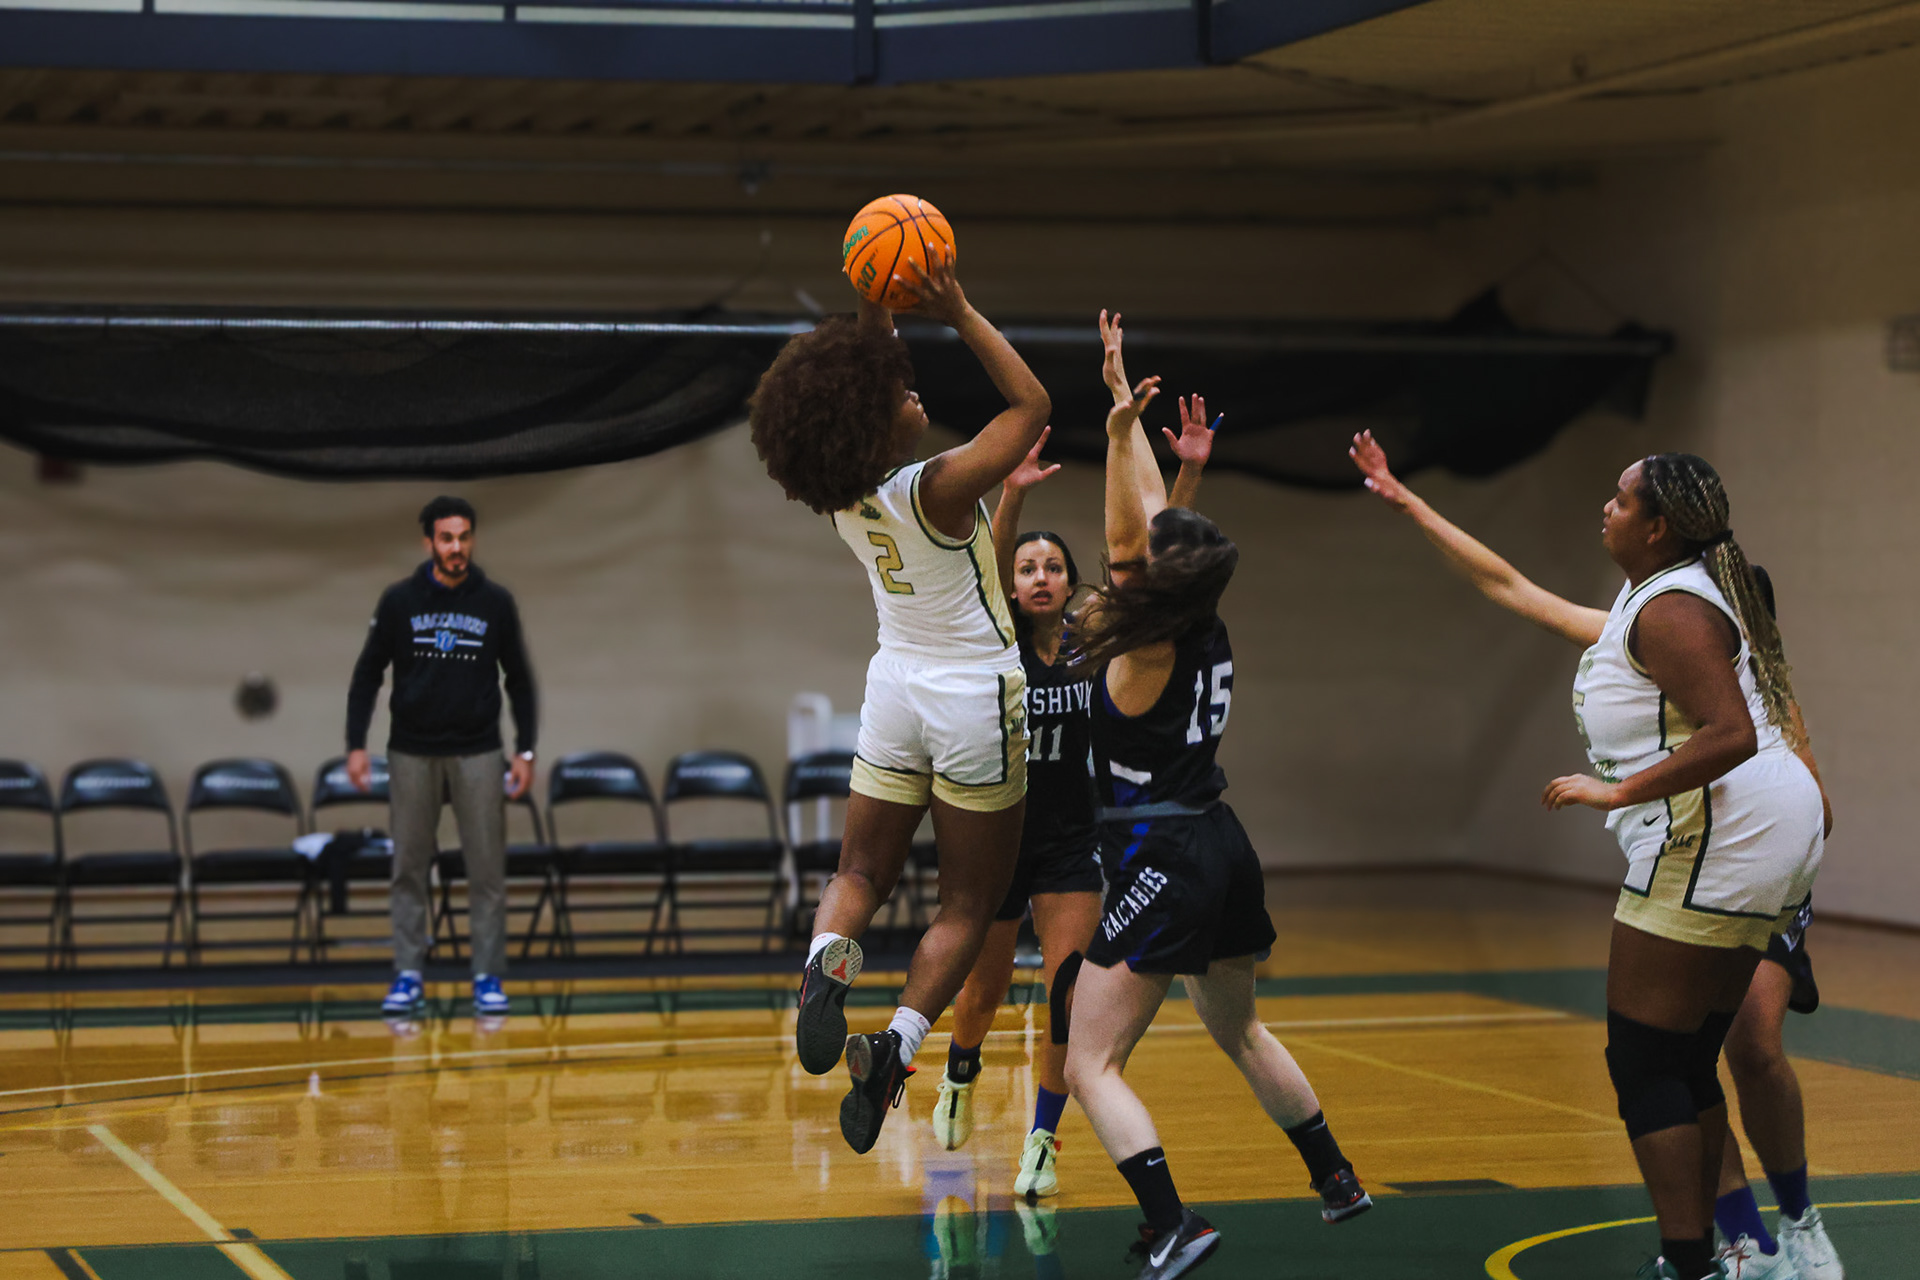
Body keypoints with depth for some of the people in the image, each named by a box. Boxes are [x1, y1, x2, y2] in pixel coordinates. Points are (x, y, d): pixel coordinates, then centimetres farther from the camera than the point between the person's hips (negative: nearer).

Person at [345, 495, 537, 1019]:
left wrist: (524, 751, 2)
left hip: (478, 753, 0)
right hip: (412, 754, 0)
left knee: (487, 868, 0)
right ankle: (408, 976, 10)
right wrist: (356, 745, -3)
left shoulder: (496, 603, 1)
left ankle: (488, 979, 6)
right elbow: (367, 674, 4)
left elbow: (519, 681, 7)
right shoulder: (399, 601, 0)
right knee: (409, 868, 3)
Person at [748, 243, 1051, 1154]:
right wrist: (960, 313, -14)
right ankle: (895, 1047, -13)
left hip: (896, 687, 5)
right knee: (969, 901, 5)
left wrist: (876, 309, 4)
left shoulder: (844, 496, -5)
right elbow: (1031, 403, -12)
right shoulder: (937, 489, -23)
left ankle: (826, 960, -18)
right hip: (975, 697, -5)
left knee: (861, 872, 15)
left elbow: (860, 375, 14)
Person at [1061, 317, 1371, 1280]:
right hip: (1221, 848, 9)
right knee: (1239, 1030, 30)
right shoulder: (1208, 636, 2)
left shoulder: (1144, 655, -16)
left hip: (1161, 864, -9)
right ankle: (1336, 1180, 40)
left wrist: (1121, 423, -24)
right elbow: (1154, 518, 11)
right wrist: (1129, 424, 15)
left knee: (1090, 1063, -8)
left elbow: (1128, 530, -20)